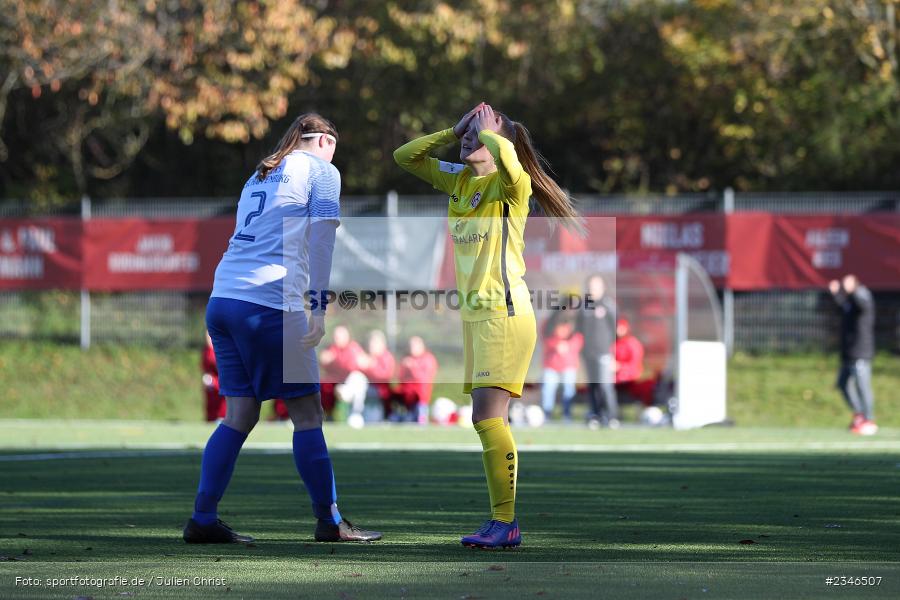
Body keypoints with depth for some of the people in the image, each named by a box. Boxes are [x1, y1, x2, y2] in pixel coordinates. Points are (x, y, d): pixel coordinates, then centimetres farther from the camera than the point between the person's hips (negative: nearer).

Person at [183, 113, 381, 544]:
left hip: (222, 297, 7)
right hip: (268, 304, -7)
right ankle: (329, 521, 3)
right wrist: (318, 306, -11)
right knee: (307, 412, 0)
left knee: (240, 414, 8)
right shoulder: (321, 171, 5)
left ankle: (202, 518, 2)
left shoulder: (260, 176, 25)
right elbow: (321, 238, -6)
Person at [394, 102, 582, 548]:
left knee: (488, 416, -15)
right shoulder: (459, 180, 14)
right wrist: (453, 131, 8)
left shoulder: (511, 184, -8)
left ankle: (505, 522, -14)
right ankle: (502, 522, 8)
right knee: (487, 420, 6)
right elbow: (405, 156, 16)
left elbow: (506, 156, -31)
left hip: (504, 311, -8)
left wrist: (487, 131, -11)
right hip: (474, 312, 8)